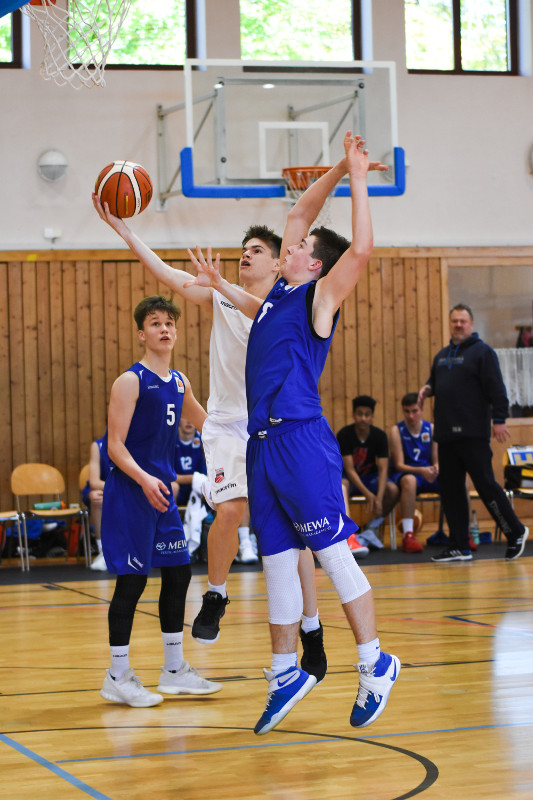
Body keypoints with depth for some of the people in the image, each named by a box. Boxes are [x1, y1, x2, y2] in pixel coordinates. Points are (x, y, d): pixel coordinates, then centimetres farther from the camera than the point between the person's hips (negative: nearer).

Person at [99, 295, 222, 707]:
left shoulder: (179, 381, 10)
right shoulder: (130, 381, -11)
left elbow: (204, 421, 27)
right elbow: (116, 446, -16)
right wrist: (144, 479, -29)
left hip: (163, 491, 8)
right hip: (130, 492, -7)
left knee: (178, 572, 10)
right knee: (132, 580, -5)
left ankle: (175, 669, 22)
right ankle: (118, 676, 5)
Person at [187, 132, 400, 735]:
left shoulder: (319, 297, -3)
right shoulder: (279, 295, 16)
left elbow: (361, 249, -21)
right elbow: (300, 212, 25)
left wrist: (357, 178, -16)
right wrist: (337, 171, 18)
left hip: (302, 441, -8)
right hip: (264, 444, 8)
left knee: (334, 555, -4)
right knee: (276, 562, 11)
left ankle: (375, 664, 5)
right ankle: (286, 674, 20)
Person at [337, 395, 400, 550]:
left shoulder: (379, 436, -9)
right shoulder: (344, 434, -17)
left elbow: (383, 469, -16)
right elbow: (349, 469, -22)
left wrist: (379, 498, -32)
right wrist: (367, 494, -34)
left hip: (370, 476, 3)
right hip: (348, 477, -3)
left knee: (393, 490, -26)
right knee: (341, 486, -37)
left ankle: (370, 529, -9)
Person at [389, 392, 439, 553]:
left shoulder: (431, 429, 5)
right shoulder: (397, 430, -4)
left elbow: (437, 460, 4)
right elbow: (399, 465, -10)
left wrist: (435, 469, -22)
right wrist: (421, 470, -28)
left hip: (429, 476, 3)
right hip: (405, 473, -3)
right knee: (409, 480, -41)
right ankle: (408, 536, -43)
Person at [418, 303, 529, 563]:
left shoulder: (482, 352, -3)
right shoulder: (442, 356, 19)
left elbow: (496, 388, -9)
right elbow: (436, 382, 30)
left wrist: (499, 419, -15)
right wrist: (427, 388, 7)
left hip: (473, 434, -7)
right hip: (446, 434, 7)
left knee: (485, 484, -8)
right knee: (450, 489, 6)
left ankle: (515, 533, 8)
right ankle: (459, 547, 11)